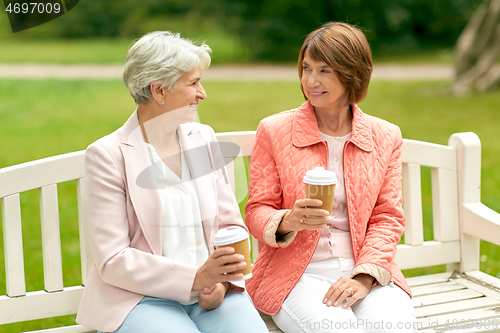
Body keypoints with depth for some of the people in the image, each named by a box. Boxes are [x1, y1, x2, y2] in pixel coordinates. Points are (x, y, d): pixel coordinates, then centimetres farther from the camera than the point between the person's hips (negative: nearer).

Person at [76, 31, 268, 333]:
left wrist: (220, 281, -7)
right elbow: (111, 260, -9)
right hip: (140, 297, -4)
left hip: (212, 294, 4)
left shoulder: (203, 138, 12)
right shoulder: (108, 155, -4)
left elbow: (230, 224, 12)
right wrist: (195, 277, -18)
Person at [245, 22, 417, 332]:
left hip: (366, 272, 2)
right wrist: (288, 221, -20)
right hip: (297, 273, -2)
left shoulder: (385, 137, 9)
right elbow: (257, 212, 3)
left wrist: (364, 276, -10)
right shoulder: (274, 131, 3)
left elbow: (388, 217, 6)